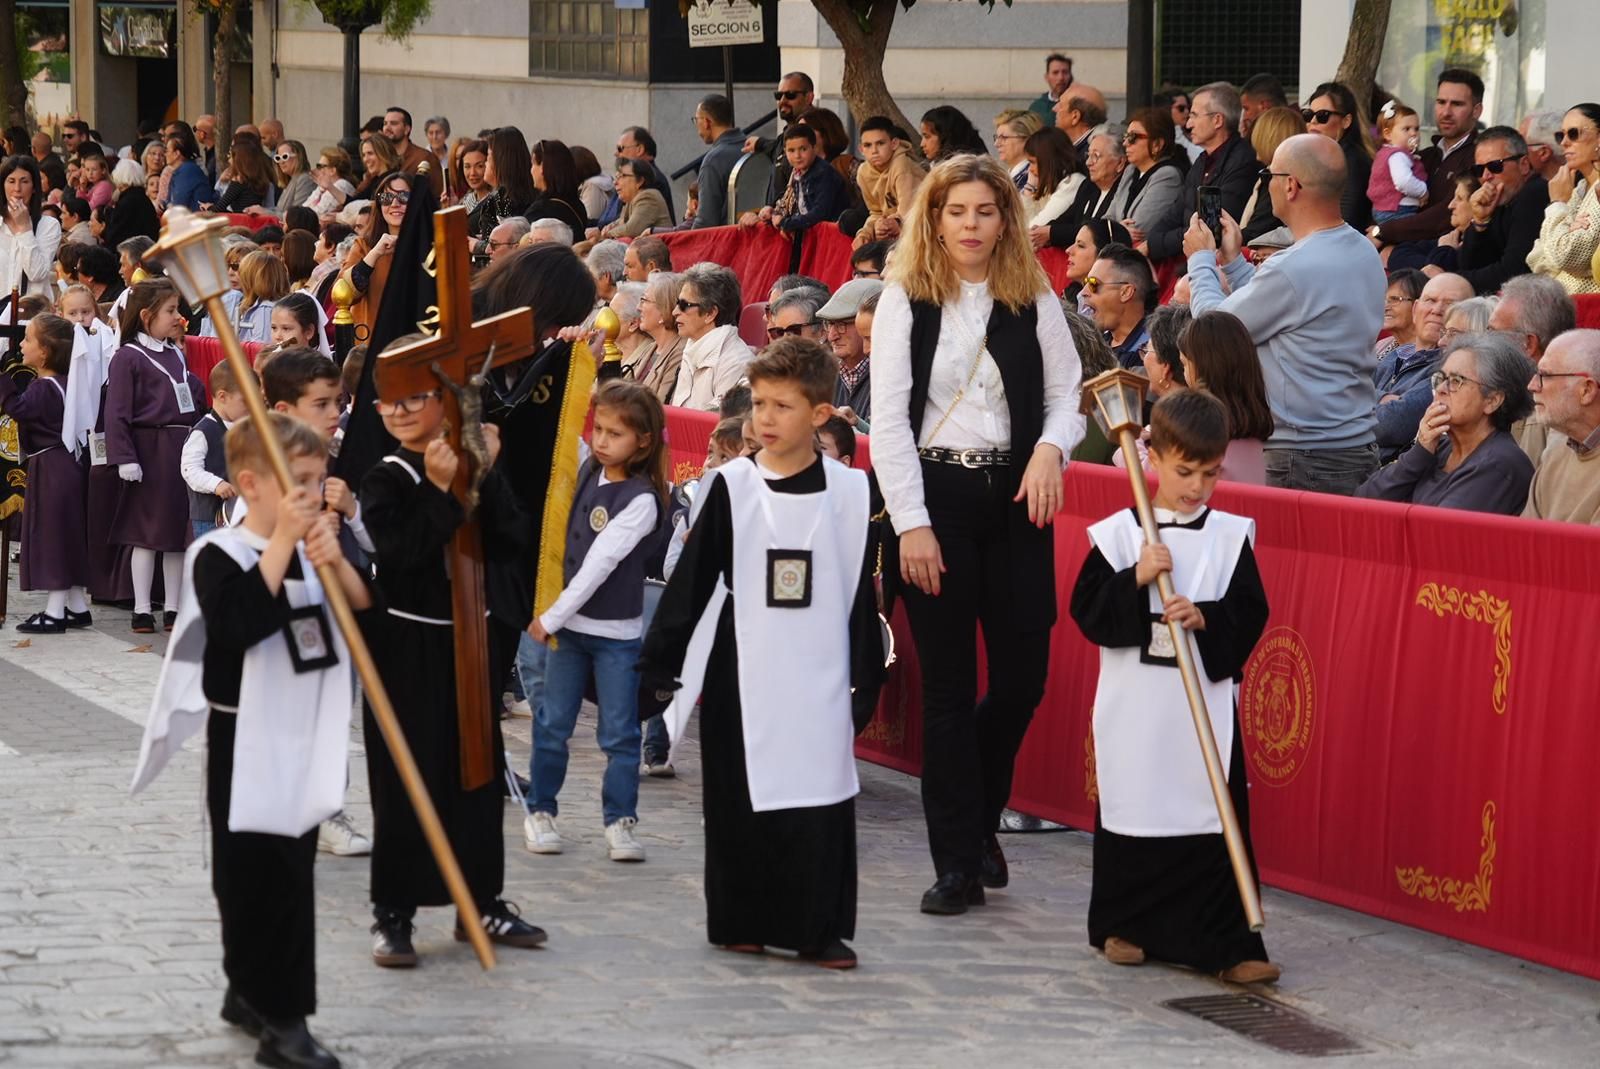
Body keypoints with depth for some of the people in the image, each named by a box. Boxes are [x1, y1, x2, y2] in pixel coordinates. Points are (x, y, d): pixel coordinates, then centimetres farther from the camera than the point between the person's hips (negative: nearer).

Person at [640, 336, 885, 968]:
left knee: (821, 801, -1)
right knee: (742, 801, 5)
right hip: (743, 673, 0)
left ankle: (820, 929, 6)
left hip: (820, 676, 0)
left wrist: (866, 680, 6)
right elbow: (690, 581, 1)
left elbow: (862, 596, 6)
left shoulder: (849, 493, 1)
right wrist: (660, 662, -2)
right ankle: (743, 922, 17)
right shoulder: (731, 488, -1)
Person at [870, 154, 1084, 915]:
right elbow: (888, 418, -4)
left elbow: (1066, 393, 10)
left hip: (1014, 500, 2)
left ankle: (978, 815, 27)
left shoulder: (1035, 301, 7)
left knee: (1022, 677, 0)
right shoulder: (904, 300, 0)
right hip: (934, 495, -2)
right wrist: (912, 523, -11)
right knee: (948, 686, 0)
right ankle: (959, 864, 5)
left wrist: (1051, 446, -13)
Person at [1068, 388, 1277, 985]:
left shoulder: (1231, 537, 3)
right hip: (1133, 704, 0)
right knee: (1131, 811, 8)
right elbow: (1087, 612, -3)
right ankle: (1123, 927, 25)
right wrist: (1135, 581, -16)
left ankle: (1227, 947, -2)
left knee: (1213, 818, -3)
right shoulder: (1117, 534, 0)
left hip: (1206, 702, 0)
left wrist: (1206, 618, -16)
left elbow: (1250, 615, 0)